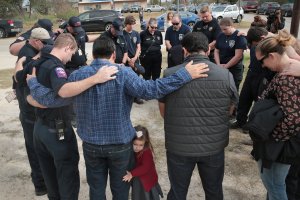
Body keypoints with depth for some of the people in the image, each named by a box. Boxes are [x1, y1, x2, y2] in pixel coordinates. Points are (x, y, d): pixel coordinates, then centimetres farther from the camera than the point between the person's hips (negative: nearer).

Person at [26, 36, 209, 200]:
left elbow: (50, 98, -4)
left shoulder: (77, 75, -7)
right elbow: (148, 90, -28)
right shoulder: (123, 73, -17)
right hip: (120, 143, -2)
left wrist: (32, 81, 16)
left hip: (91, 144, 2)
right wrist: (186, 75, -25)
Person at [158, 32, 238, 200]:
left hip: (179, 146, -1)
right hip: (214, 146, 1)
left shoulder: (169, 75, -12)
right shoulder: (226, 75, -9)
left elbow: (163, 111, 3)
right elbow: (230, 109, 6)